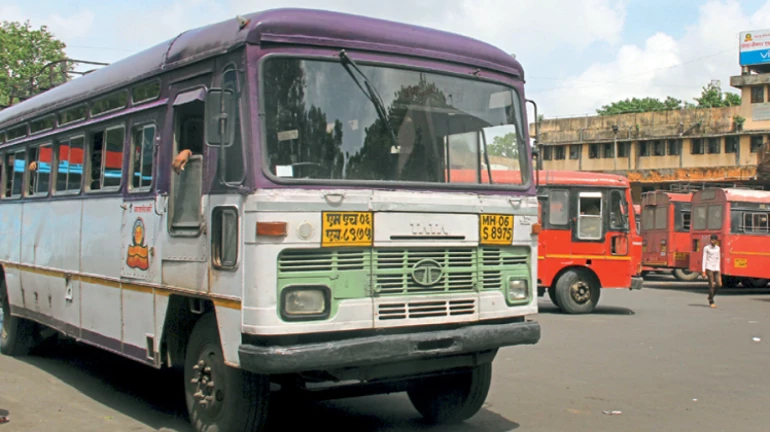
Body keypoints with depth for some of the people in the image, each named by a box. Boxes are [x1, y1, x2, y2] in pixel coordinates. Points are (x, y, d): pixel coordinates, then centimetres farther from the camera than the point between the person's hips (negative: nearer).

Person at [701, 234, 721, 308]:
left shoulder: (718, 248, 12)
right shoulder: (706, 248, -2)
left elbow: (718, 259, 18)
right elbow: (704, 259, -3)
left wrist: (719, 270, 16)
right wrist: (703, 271, -7)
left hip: (716, 269, 5)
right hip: (709, 268, -5)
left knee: (719, 284, -2)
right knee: (711, 285, -6)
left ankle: (711, 296, 22)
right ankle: (711, 302, 3)